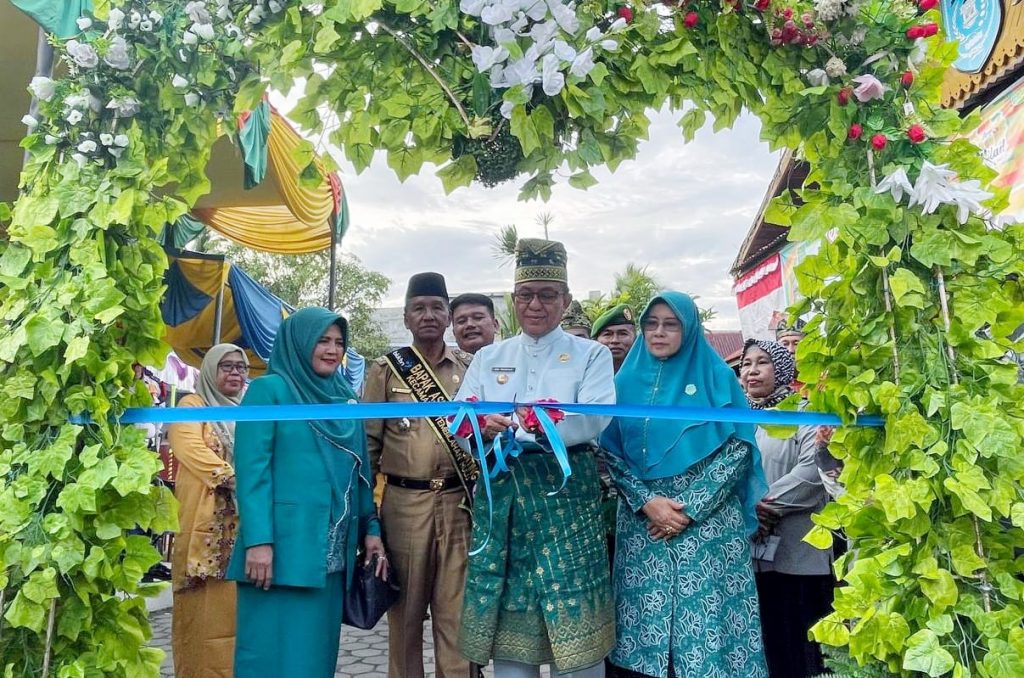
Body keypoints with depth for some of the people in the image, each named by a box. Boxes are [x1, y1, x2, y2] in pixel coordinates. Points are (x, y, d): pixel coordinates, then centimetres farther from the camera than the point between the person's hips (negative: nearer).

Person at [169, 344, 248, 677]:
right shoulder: (192, 405, 4)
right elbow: (192, 451, -12)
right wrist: (239, 481, -18)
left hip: (245, 523, 5)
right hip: (207, 525, -5)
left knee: (237, 608, 6)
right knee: (206, 611, -2)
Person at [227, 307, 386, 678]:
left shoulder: (346, 399, 15)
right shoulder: (269, 390, -2)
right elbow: (252, 470, -10)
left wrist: (370, 529, 8)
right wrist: (258, 540, -17)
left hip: (333, 552, 6)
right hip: (283, 546, -6)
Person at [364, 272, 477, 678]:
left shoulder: (470, 368, 7)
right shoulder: (385, 370, 2)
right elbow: (368, 441, 2)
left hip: (460, 503, 1)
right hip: (404, 503, -1)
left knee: (456, 611, 5)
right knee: (405, 609, 11)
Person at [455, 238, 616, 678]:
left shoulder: (591, 355, 4)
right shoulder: (488, 357, 14)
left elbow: (594, 417, -13)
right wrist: (480, 425, -21)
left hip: (565, 490, -2)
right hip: (501, 489, 3)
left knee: (575, 616, 0)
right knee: (506, 617, 7)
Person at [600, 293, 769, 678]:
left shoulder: (716, 376, 2)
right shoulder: (627, 380, 8)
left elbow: (739, 447, -4)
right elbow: (611, 452, 5)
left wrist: (690, 508, -11)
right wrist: (647, 501, -10)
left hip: (709, 521, -2)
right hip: (643, 521, 2)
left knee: (708, 615, -2)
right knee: (646, 619, 3)